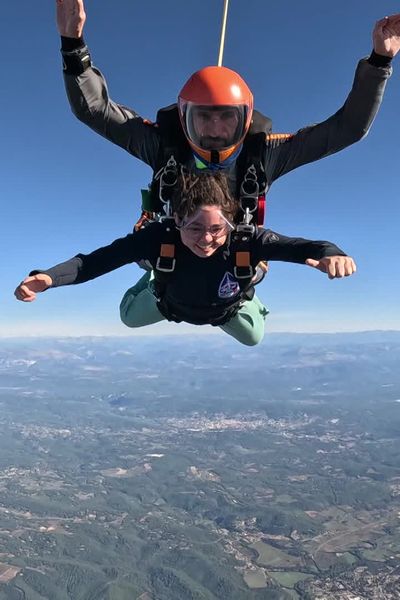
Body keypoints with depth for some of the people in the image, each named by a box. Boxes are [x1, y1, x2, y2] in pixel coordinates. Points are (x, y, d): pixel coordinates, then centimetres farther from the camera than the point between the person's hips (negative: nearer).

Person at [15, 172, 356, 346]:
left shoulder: (248, 241, -45)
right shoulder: (160, 237, -45)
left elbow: (299, 246, -51)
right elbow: (97, 259, -48)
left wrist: (330, 254, -74)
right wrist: (48, 277, -65)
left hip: (228, 309, 0)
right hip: (171, 304, 0)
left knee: (253, 337, 29)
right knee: (130, 317, 26)